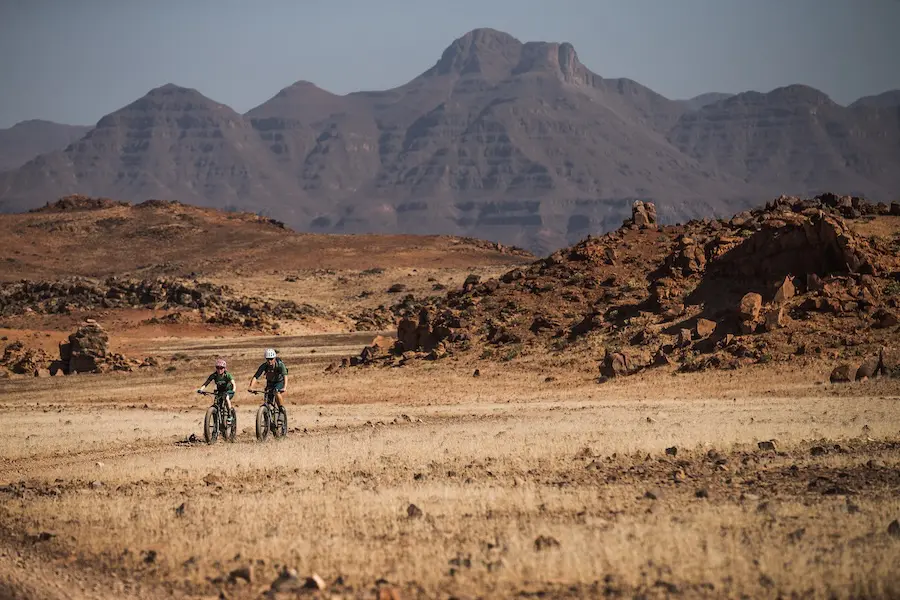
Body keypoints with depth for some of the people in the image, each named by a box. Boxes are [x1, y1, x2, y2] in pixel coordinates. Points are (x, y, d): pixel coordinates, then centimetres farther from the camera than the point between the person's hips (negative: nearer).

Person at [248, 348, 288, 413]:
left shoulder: (280, 365, -30)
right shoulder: (264, 366, -23)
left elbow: (285, 376, -42)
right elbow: (255, 377, -28)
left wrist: (285, 387, -59)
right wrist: (250, 387, -44)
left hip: (280, 382, -3)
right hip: (270, 383, 3)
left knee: (277, 393, -32)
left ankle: (281, 408, -11)